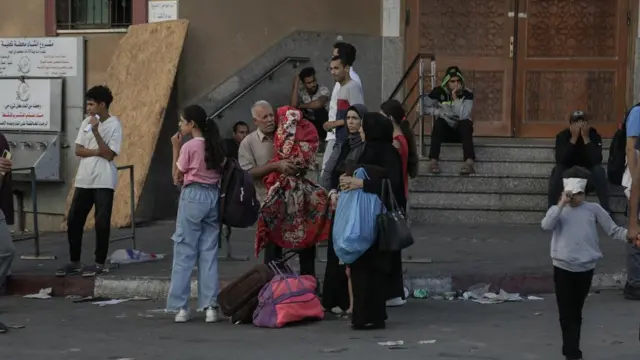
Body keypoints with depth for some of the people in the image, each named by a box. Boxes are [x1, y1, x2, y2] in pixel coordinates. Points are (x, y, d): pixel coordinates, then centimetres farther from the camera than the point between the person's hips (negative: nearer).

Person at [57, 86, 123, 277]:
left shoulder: (114, 125, -7)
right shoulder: (86, 122, 9)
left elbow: (108, 154, -14)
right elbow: (78, 150, 4)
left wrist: (96, 131, -19)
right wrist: (97, 151, -11)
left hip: (104, 181, -6)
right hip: (84, 179, 6)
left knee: (101, 222, -3)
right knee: (73, 220, 4)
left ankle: (99, 263, 7)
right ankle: (74, 262, 14)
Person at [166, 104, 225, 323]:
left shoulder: (189, 147, -10)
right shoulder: (215, 145, 8)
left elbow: (177, 177, -2)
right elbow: (220, 172, 10)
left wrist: (175, 148, -2)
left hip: (192, 197, -6)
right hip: (213, 196, 6)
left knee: (184, 253, 1)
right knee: (209, 252, 8)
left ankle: (180, 307, 2)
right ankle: (210, 306, 4)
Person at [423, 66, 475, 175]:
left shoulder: (467, 94, -12)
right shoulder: (439, 92, -8)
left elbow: (464, 116, -25)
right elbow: (425, 107, 0)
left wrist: (455, 98, -31)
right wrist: (439, 112, -14)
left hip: (461, 132, 0)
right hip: (445, 131, 1)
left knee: (466, 122, -32)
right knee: (439, 121, -30)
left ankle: (469, 162, -52)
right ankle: (433, 161, -40)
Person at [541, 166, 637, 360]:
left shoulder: (593, 209, 2)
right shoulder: (557, 210, 2)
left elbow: (613, 230, -1)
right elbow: (546, 226, -18)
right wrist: (561, 204, -19)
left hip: (585, 268, 1)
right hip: (562, 268, -1)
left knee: (576, 311, 13)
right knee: (566, 312, -2)